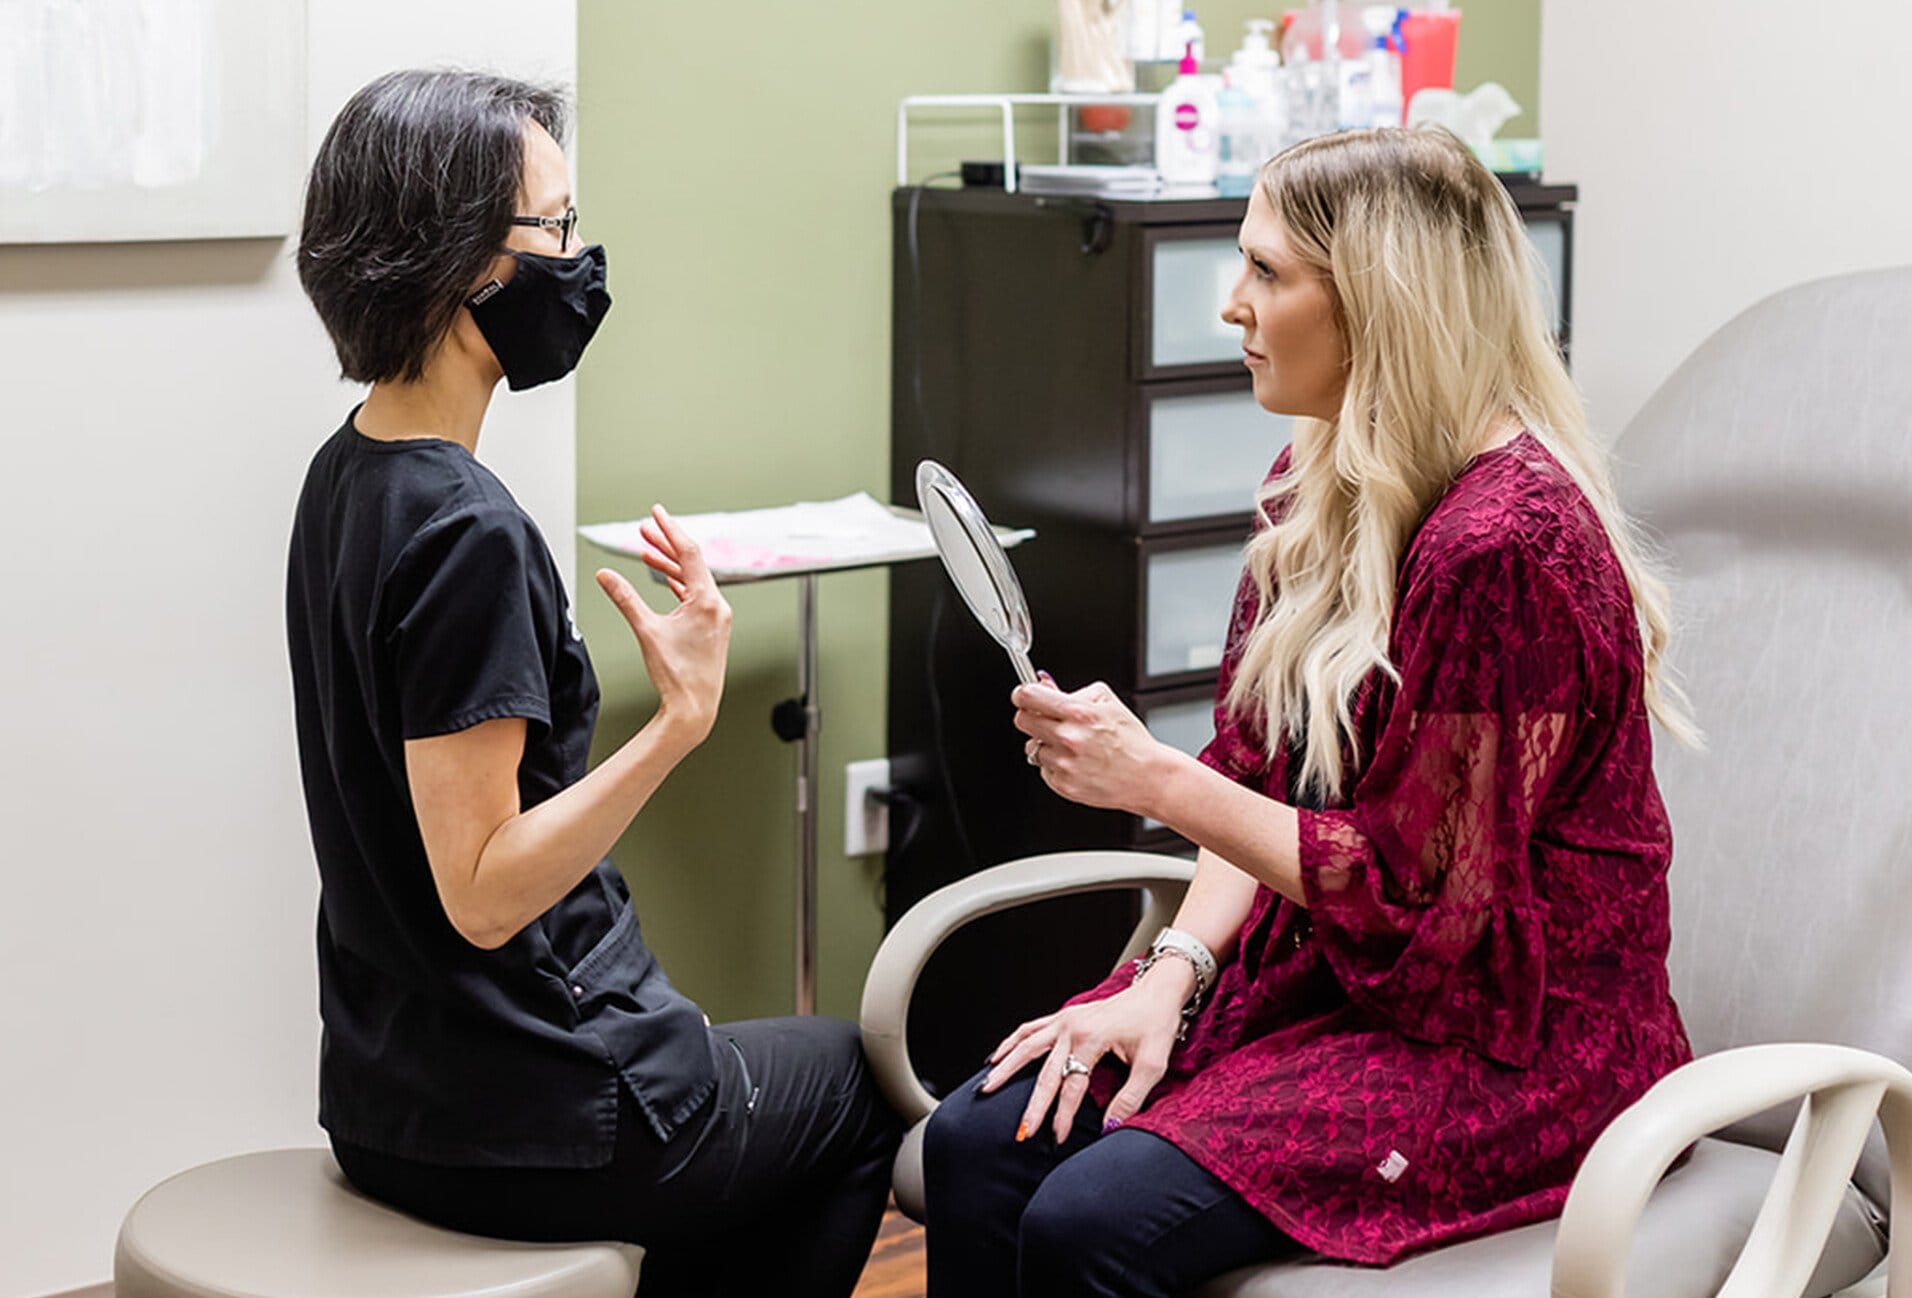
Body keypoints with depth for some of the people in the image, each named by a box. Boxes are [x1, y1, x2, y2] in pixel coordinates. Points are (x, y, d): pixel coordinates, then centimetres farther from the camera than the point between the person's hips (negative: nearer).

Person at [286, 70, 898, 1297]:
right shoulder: (466, 533, -25)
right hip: (527, 1125, -8)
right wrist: (681, 721, -31)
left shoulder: (347, 475, 4)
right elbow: (483, 893, -26)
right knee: (854, 1081, 19)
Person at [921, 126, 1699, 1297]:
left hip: (1508, 1042, -8)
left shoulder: (1504, 548, -23)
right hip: (1324, 971, 8)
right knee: (979, 1144, -12)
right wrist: (1171, 976, -5)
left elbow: (1422, 899, -20)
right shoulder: (1322, 488, 6)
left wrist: (1153, 780, -18)